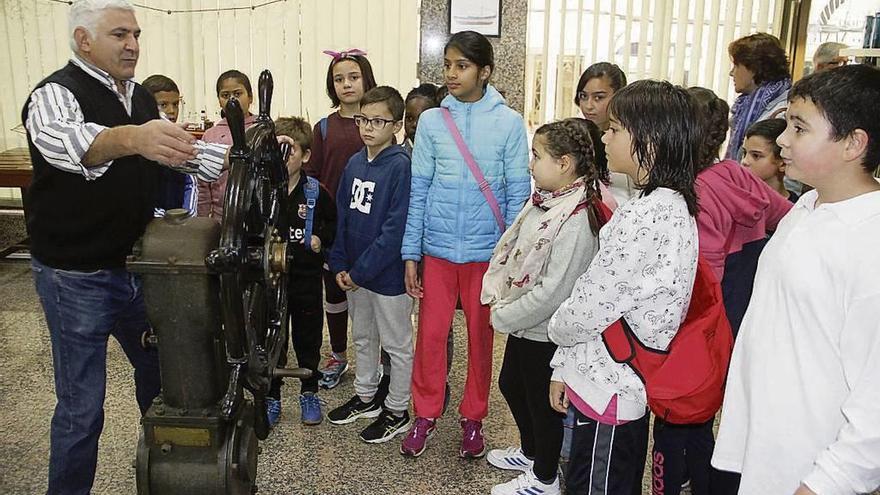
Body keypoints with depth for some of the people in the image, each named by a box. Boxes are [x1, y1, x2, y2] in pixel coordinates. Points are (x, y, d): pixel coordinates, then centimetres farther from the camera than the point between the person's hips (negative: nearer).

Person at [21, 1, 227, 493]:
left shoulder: (142, 97, 9)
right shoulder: (56, 94, -15)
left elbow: (182, 152, 15)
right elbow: (65, 141, -38)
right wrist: (131, 137, -59)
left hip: (136, 266, 7)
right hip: (77, 277, -7)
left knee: (160, 369, 20)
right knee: (82, 407, 1)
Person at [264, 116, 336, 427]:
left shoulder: (316, 193, -3)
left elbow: (333, 223, 8)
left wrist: (321, 240, -8)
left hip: (306, 278, -1)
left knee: (308, 340, 13)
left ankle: (309, 393, 32)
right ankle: (271, 397, 28)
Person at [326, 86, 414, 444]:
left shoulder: (401, 165, -17)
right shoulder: (354, 163, 5)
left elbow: (396, 227, -21)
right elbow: (342, 215, 10)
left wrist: (361, 270, -18)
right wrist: (340, 264, 1)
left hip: (388, 274, -7)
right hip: (354, 272, 8)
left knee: (396, 344, 9)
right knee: (362, 337, 22)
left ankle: (397, 411, 25)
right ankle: (365, 397, 40)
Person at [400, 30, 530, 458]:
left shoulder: (508, 123, -4)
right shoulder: (431, 121, 1)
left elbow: (518, 193, -2)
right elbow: (418, 190, 2)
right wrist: (410, 254, 0)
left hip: (487, 250, -1)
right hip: (437, 248, 1)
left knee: (480, 335, 11)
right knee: (430, 334, 7)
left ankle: (473, 417, 29)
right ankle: (426, 414, 27)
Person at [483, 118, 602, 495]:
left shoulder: (576, 219, -26)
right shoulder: (543, 201, 2)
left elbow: (553, 290, -27)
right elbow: (508, 249, 8)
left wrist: (504, 317, -18)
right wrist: (497, 296, -4)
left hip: (545, 331, -9)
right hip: (523, 323, 9)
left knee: (541, 401, 10)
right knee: (510, 385, 25)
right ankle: (529, 452, 50)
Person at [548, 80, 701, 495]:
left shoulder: (646, 217, -25)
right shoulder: (672, 206, 6)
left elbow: (589, 309, -22)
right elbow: (598, 288, 8)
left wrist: (556, 328, 2)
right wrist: (563, 367, 13)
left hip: (609, 388, -9)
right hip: (632, 385, 9)